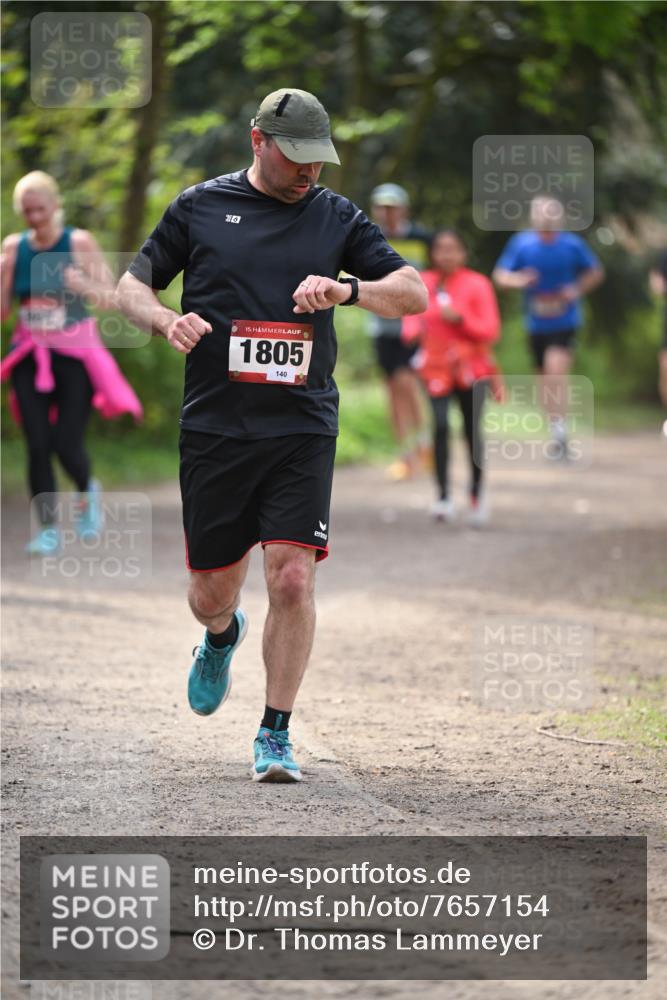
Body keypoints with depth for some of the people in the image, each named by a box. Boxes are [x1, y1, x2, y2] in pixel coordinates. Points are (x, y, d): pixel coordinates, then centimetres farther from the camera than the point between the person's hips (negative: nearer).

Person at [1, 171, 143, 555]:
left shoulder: (80, 243, -6)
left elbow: (113, 298, -5)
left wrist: (85, 287, -25)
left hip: (75, 354, -3)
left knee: (67, 444, -9)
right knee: (38, 446, -5)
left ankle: (88, 491, 24)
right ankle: (49, 529, 3)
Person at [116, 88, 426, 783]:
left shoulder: (337, 217, 8)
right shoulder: (199, 207, 5)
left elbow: (414, 293, 5)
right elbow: (132, 286, 11)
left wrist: (347, 290, -14)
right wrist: (167, 321, -11)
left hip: (302, 428, 0)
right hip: (214, 429, 0)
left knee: (292, 578, -14)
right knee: (211, 593, 6)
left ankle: (275, 735, -2)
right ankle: (222, 638, 44)